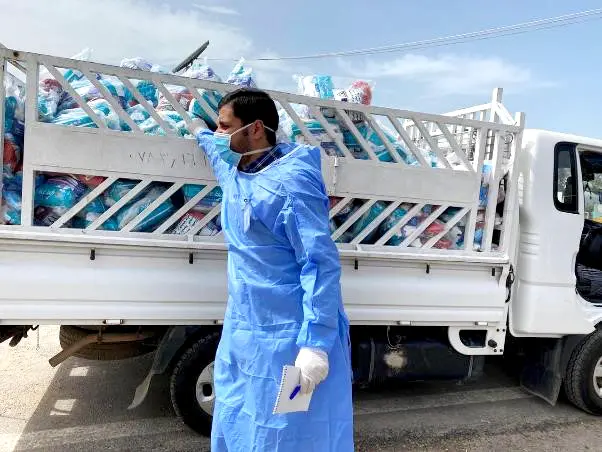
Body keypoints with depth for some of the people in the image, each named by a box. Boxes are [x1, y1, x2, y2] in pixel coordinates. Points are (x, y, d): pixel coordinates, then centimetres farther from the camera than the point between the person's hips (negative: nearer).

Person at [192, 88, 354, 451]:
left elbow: (321, 263, -24)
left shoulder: (289, 183, -21)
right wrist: (201, 134, 47)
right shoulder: (234, 174, 6)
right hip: (243, 333, 9)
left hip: (288, 340, -9)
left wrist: (316, 343, -26)